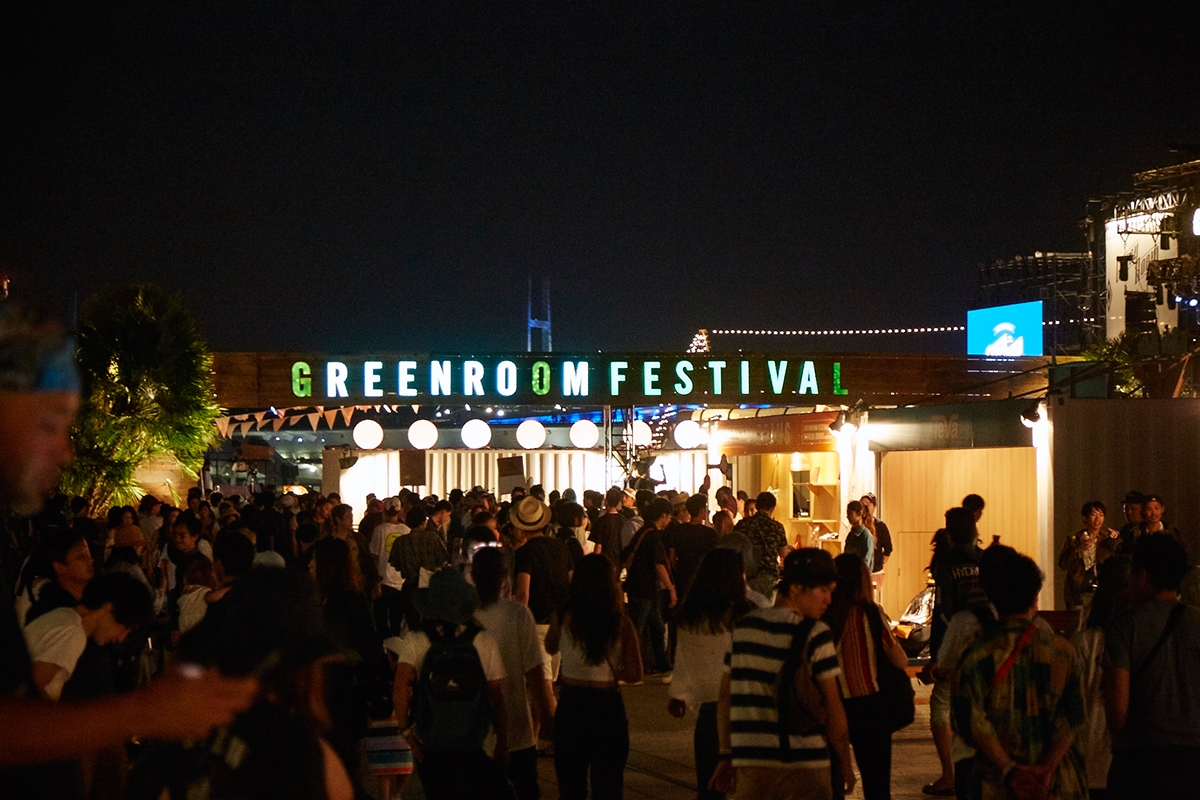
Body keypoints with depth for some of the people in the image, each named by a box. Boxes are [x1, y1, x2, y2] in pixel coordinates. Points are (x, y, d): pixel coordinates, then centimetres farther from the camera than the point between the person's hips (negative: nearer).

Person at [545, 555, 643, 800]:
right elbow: (634, 675, -8)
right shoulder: (621, 624, -12)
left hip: (571, 704, 1)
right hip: (608, 707, -1)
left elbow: (550, 647, 12)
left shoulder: (564, 619, -9)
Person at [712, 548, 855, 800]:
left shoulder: (743, 627, 8)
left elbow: (725, 696, 11)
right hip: (805, 769, -4)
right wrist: (845, 764, 2)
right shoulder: (815, 635, -7)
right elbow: (832, 706, -8)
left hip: (750, 765, 4)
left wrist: (727, 755, 17)